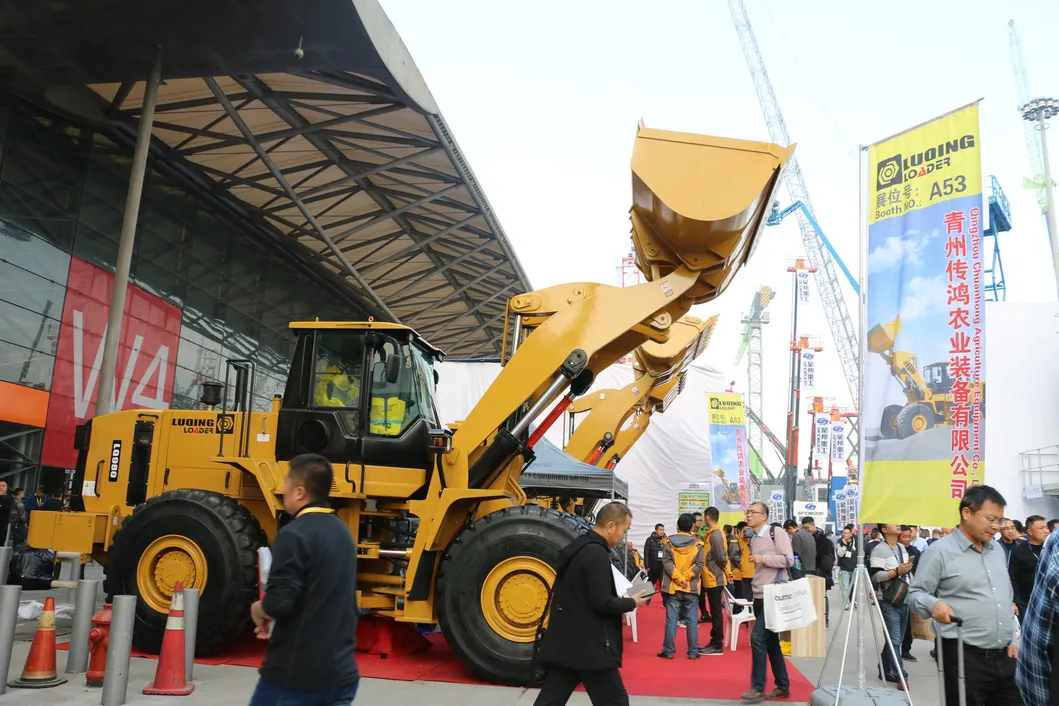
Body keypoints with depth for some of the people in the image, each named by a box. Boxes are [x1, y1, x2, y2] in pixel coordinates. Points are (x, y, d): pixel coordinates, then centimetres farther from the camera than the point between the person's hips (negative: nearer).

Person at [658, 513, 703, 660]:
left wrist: (678, 578, -12)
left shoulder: (669, 542, -1)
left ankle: (668, 651, 9)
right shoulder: (697, 543, -1)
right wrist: (685, 577, -10)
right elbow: (699, 565, -9)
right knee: (692, 621, 7)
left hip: (672, 587, 0)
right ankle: (693, 652, 10)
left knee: (671, 620, 5)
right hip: (691, 588, 0)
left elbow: (667, 562, -11)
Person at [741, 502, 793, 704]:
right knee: (770, 641, 11)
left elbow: (789, 560, -17)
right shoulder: (753, 539, 13)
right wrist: (755, 581, 15)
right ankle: (782, 686, 21)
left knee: (758, 637, -13)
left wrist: (763, 558, -18)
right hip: (759, 597, 8)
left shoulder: (777, 533, -10)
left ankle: (758, 688, -6)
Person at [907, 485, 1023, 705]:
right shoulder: (940, 550, -9)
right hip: (964, 658, -7)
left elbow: (1006, 598, 22)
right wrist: (933, 603, -30)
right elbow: (915, 594, -9)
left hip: (1004, 656, 7)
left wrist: (1012, 640, 16)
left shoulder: (997, 549, 14)